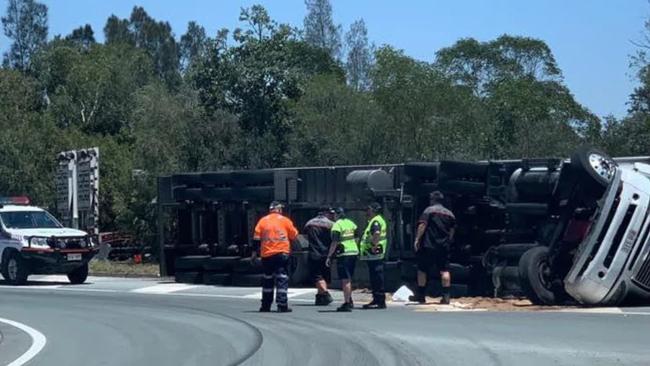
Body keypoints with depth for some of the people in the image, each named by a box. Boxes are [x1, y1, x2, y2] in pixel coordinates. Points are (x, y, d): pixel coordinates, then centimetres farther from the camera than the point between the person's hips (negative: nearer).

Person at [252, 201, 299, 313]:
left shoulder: (262, 220, 6)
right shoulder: (285, 220, 0)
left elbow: (256, 237, 3)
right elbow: (294, 236, 5)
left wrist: (254, 251, 6)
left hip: (266, 255, 3)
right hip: (282, 253, -3)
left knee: (267, 279, 13)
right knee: (282, 279, -1)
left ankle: (265, 306, 18)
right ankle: (282, 305, -9)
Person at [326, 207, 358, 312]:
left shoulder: (337, 225, -10)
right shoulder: (351, 223, 13)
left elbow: (335, 243, -16)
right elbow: (356, 238, 17)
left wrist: (329, 257, -14)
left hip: (343, 254, -8)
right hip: (354, 252, 8)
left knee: (345, 280, -6)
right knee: (348, 279, 19)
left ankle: (347, 303, -8)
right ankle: (349, 301, 27)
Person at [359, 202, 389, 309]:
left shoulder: (376, 221, -13)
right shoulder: (375, 221, 21)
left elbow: (377, 233, -31)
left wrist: (374, 246, -26)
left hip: (374, 255, -11)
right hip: (375, 255, 11)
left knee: (377, 278, -9)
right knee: (375, 279, 15)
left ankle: (380, 301, -8)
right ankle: (377, 300, 21)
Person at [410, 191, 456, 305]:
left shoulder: (429, 210, -3)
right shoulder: (450, 213, 13)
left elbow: (422, 226, -12)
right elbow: (452, 231, 16)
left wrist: (417, 239, -12)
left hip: (428, 245, -4)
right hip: (444, 247, 4)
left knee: (422, 270, 6)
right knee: (444, 271, 3)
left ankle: (421, 295, 9)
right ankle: (446, 296, -3)